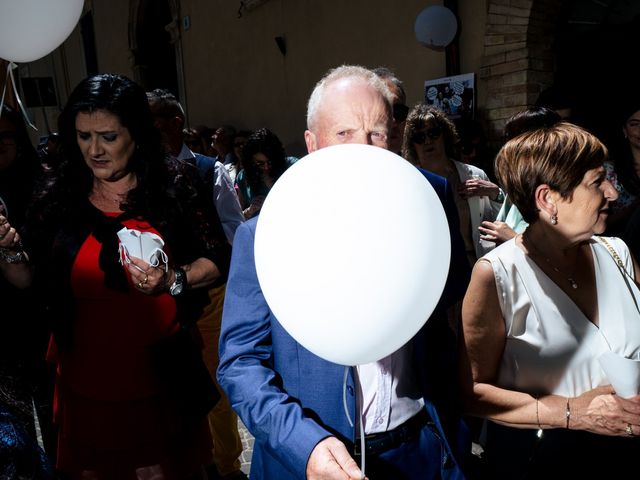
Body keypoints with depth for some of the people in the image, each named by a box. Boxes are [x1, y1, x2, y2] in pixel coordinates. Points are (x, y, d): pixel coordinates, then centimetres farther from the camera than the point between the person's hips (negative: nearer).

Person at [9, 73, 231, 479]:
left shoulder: (175, 186, -6)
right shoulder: (59, 198, -1)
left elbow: (219, 261, -4)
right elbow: (33, 282, 7)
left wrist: (174, 281, -21)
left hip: (163, 380, -2)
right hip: (87, 384, 2)